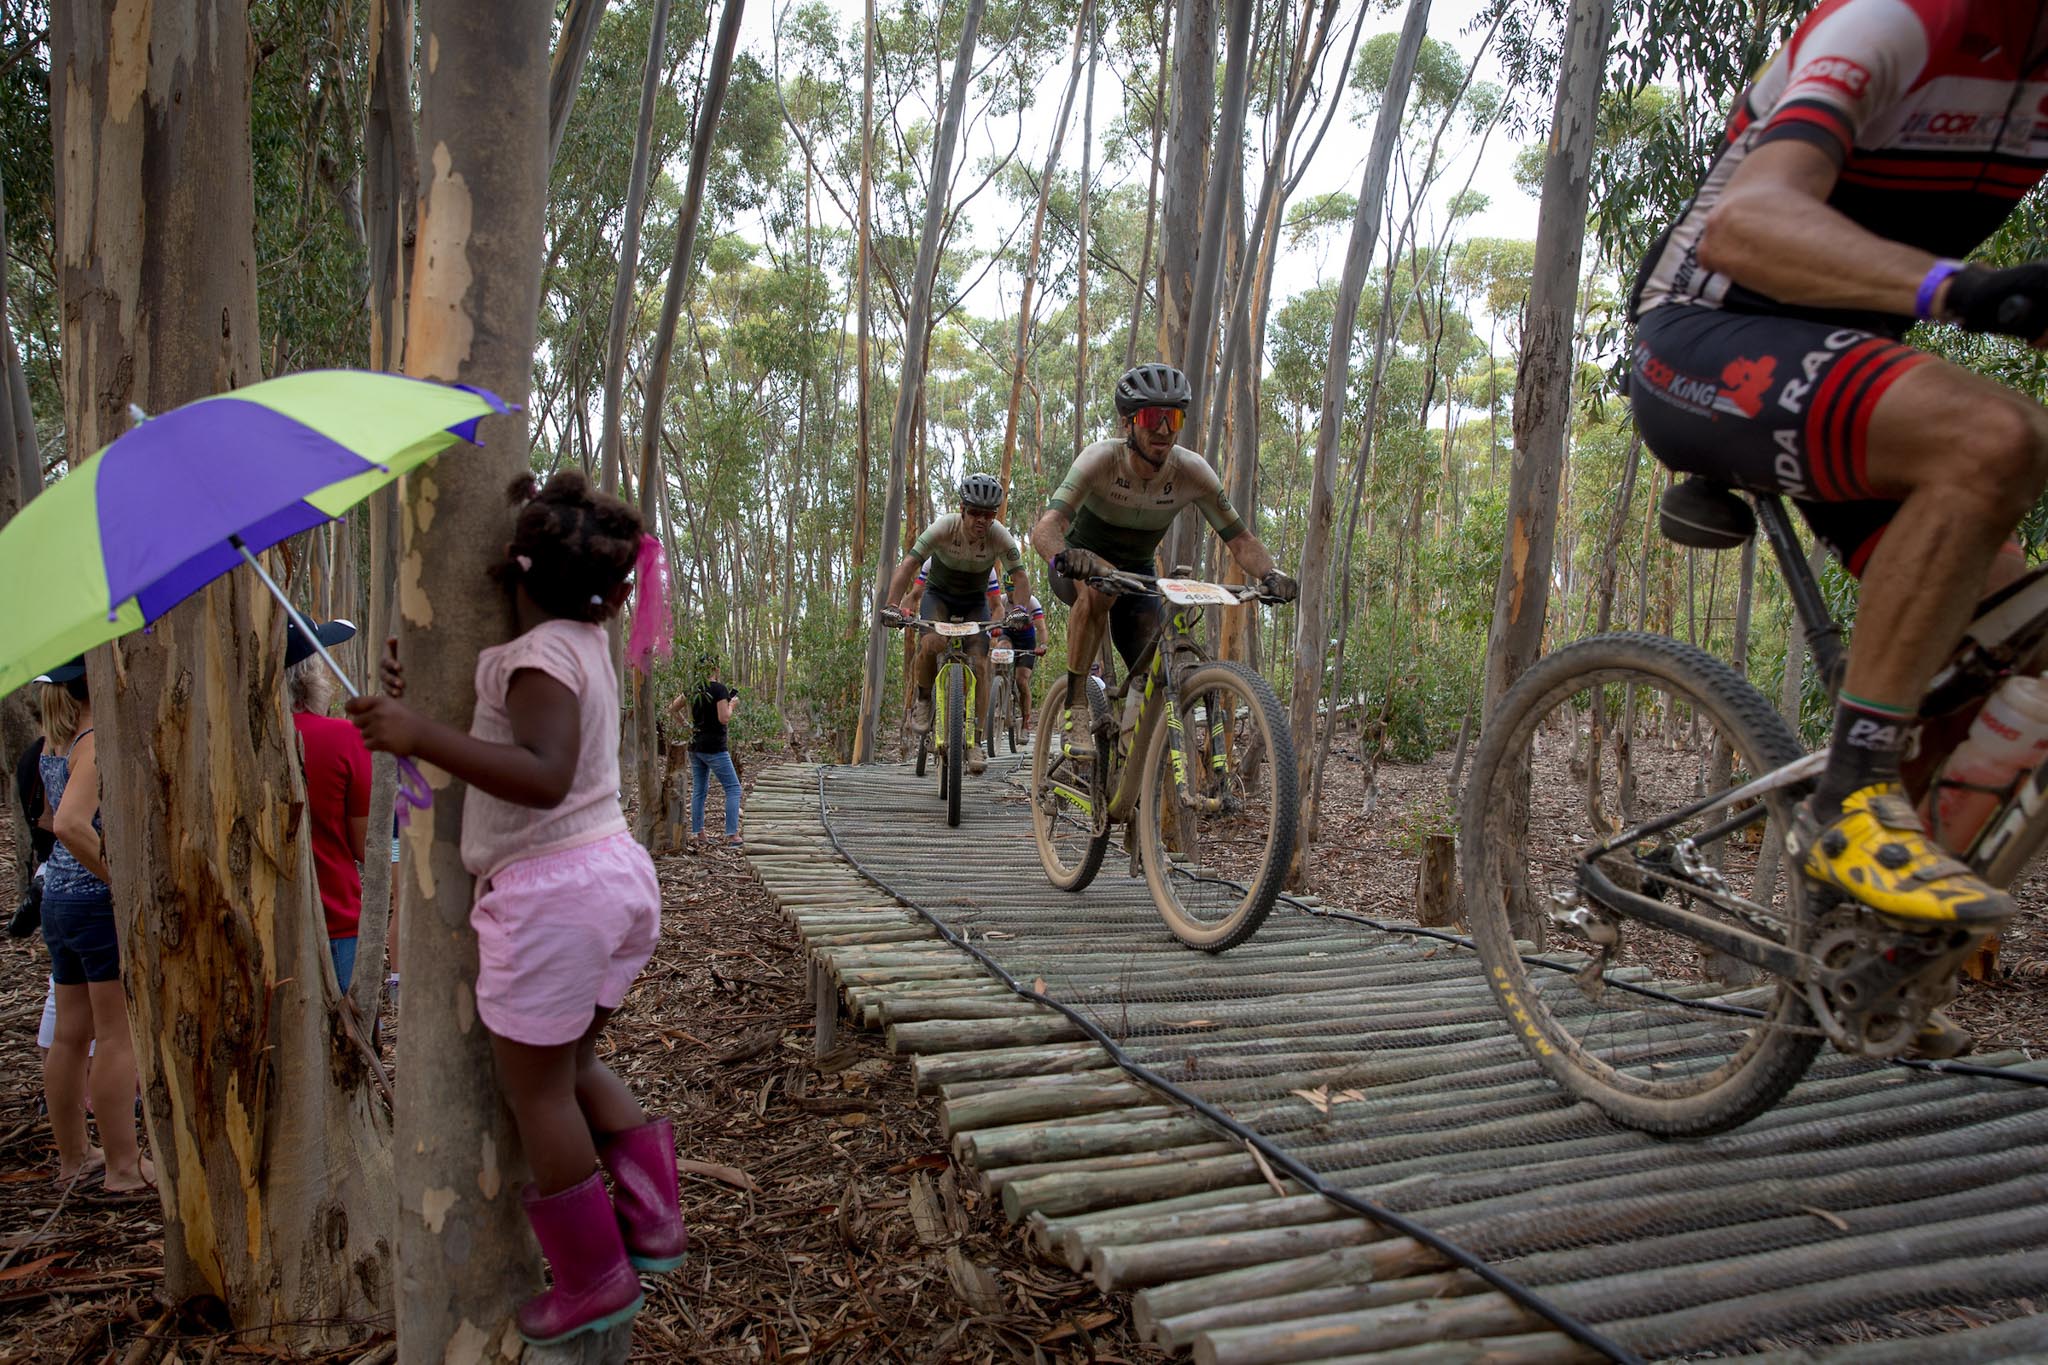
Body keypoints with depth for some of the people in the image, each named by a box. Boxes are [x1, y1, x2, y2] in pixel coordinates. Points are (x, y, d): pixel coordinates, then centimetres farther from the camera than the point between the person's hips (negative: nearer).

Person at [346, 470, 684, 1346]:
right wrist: (420, 697, 11)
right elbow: (505, 733, 23)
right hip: (618, 871, 9)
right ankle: (652, 1220, 25)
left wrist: (419, 735, -33)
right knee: (574, 1064, 23)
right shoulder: (588, 642, 10)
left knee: (536, 1089, 7)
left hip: (551, 890, -9)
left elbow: (543, 777, -31)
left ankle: (594, 1279, 19)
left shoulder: (539, 656, -17)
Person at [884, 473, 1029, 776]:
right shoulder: (943, 527, -28)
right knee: (932, 641, -32)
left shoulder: (1000, 537, -24)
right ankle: (924, 699, -5)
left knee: (979, 664, -14)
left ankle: (976, 743, -6)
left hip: (975, 602, 1)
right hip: (939, 594, -1)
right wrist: (894, 606, -42)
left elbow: (1020, 579, -20)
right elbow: (907, 566, -30)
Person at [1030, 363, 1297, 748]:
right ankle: (1075, 708, -28)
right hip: (1079, 569, -3)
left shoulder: (1192, 472, -20)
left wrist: (1269, 573, -36)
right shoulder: (1101, 460, -28)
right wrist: (1064, 557, -63)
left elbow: (1241, 539, -15)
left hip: (1137, 572, 4)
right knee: (1100, 584, -39)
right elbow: (1045, 528, -40)